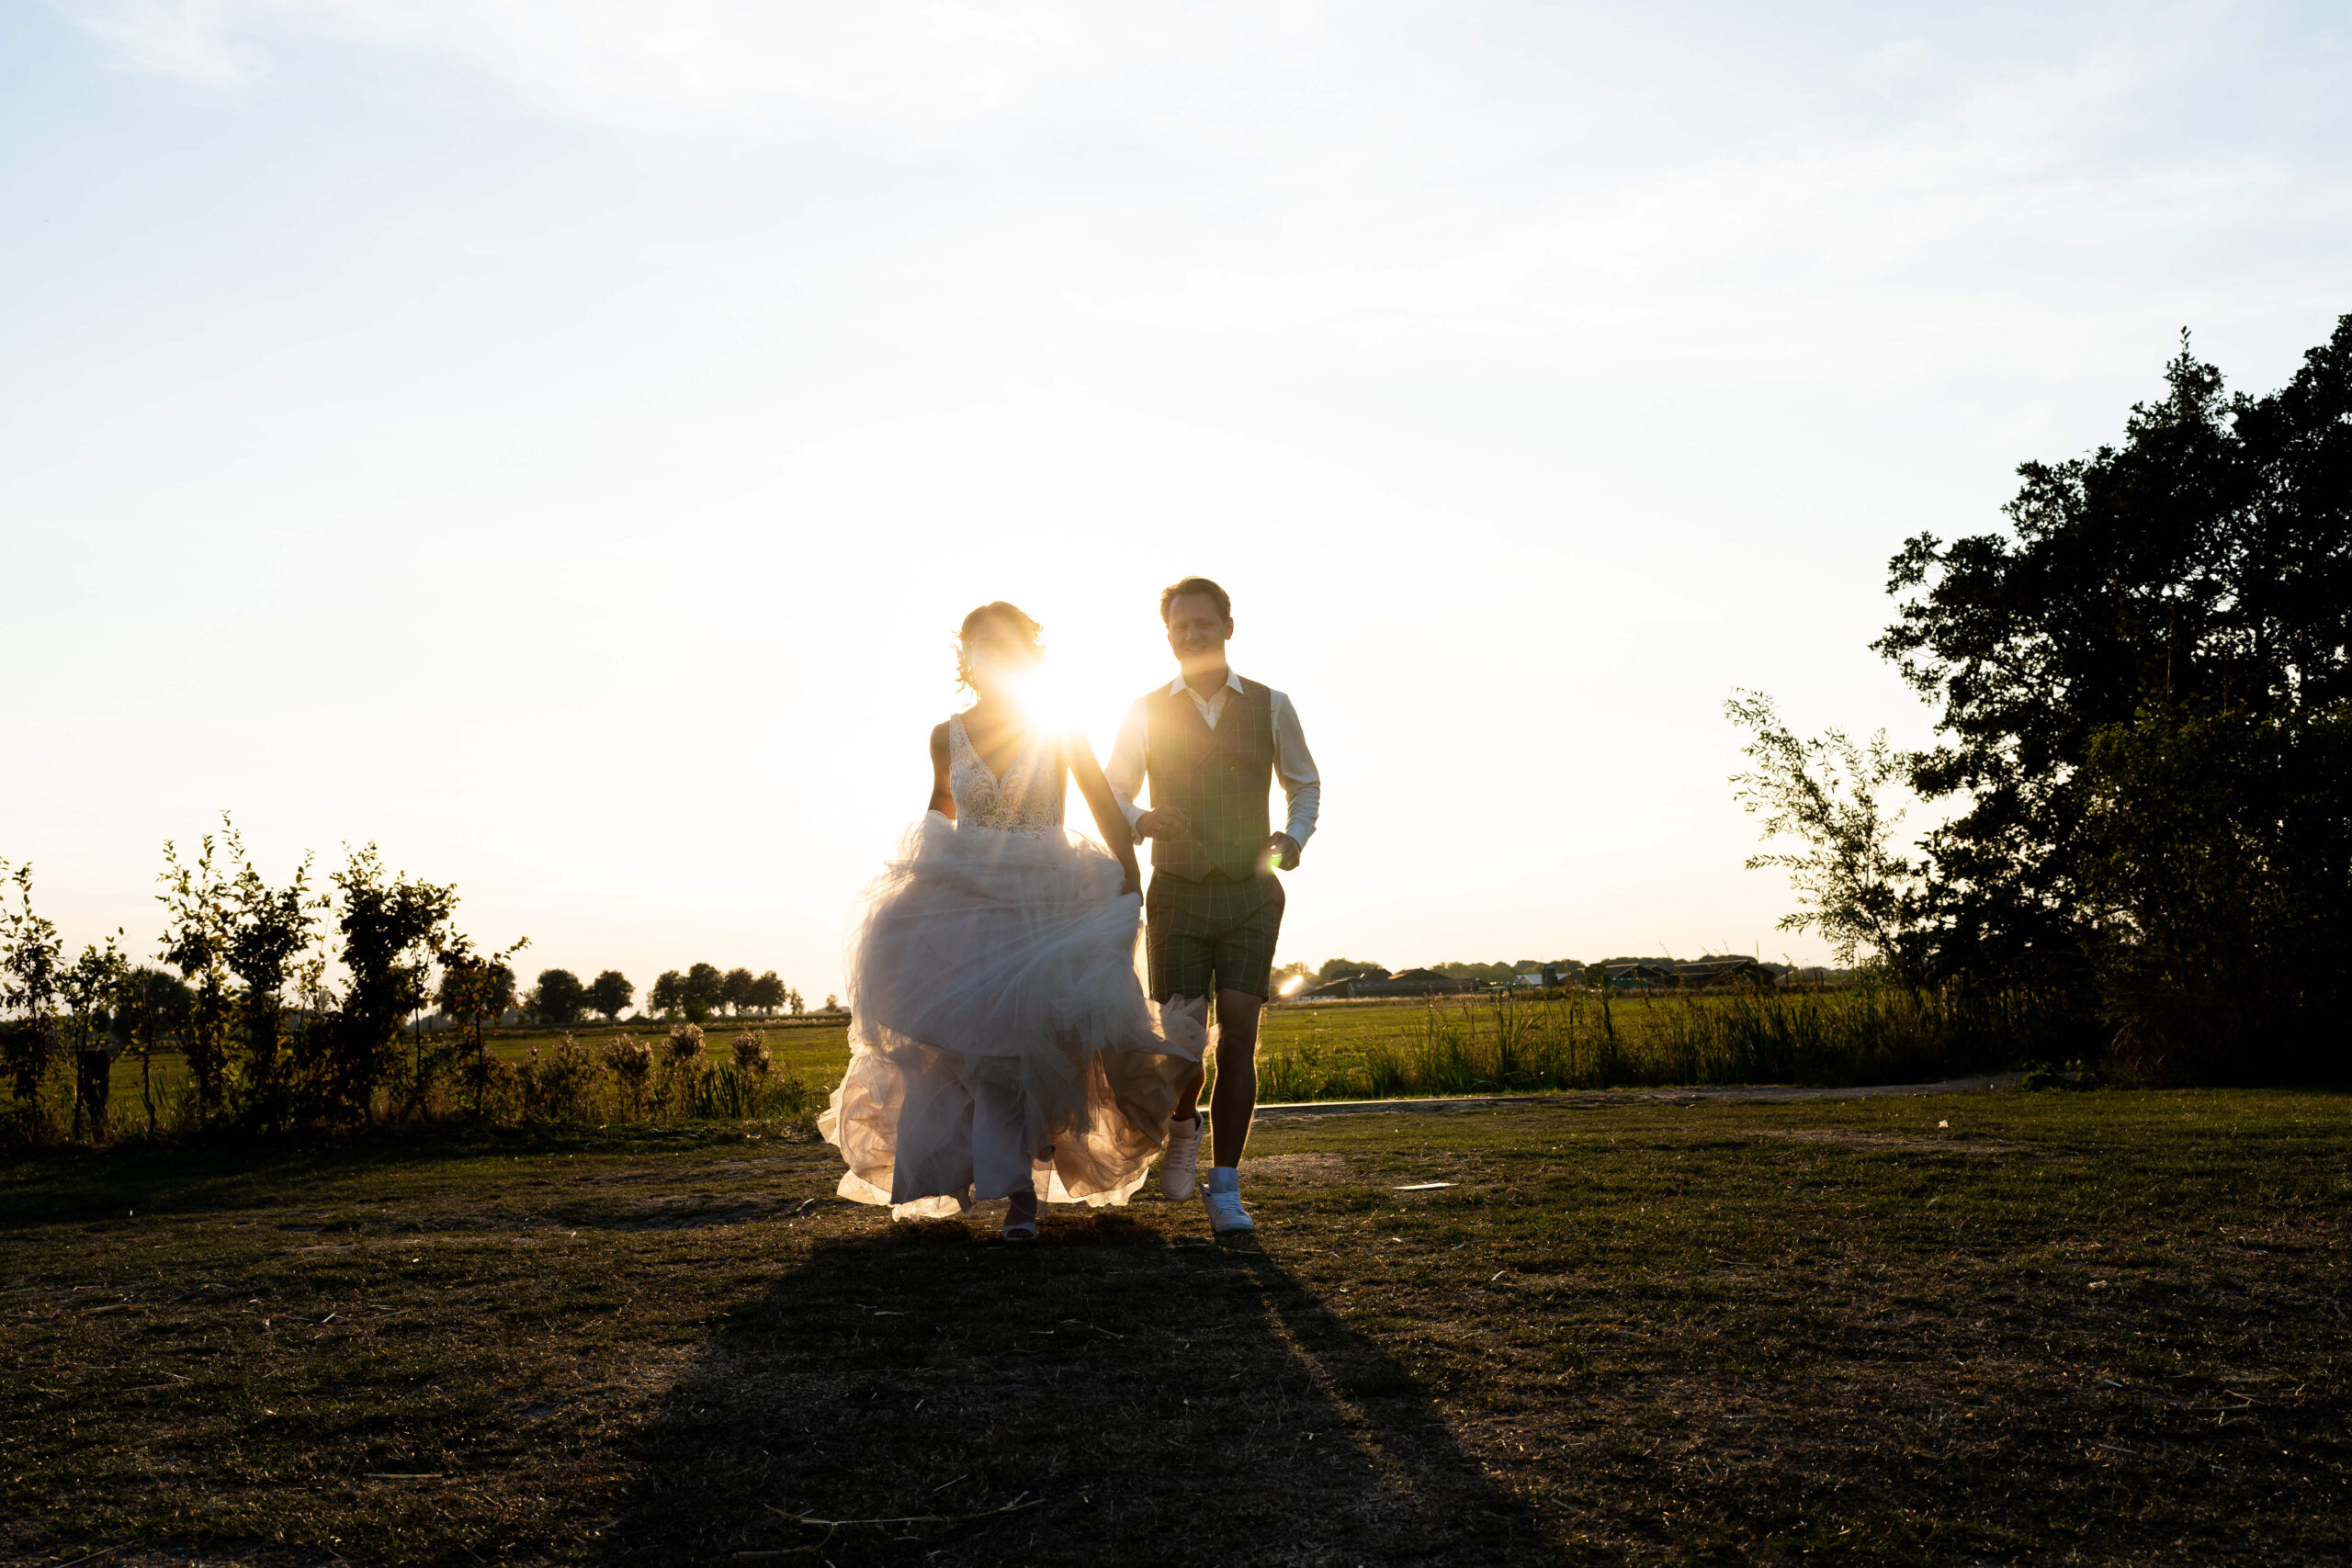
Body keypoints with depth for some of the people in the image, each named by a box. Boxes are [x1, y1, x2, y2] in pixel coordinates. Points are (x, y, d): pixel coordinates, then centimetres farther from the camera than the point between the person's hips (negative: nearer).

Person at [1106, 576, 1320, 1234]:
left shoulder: (1270, 707, 6)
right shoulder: (1147, 713, 6)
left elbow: (1304, 783, 17)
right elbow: (1112, 793, 11)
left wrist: (1295, 836, -3)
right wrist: (1140, 820, -12)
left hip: (1250, 891, 0)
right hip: (1177, 893, 0)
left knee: (1239, 1035, -9)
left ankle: (1225, 1187, 1)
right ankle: (1183, 1126, 28)